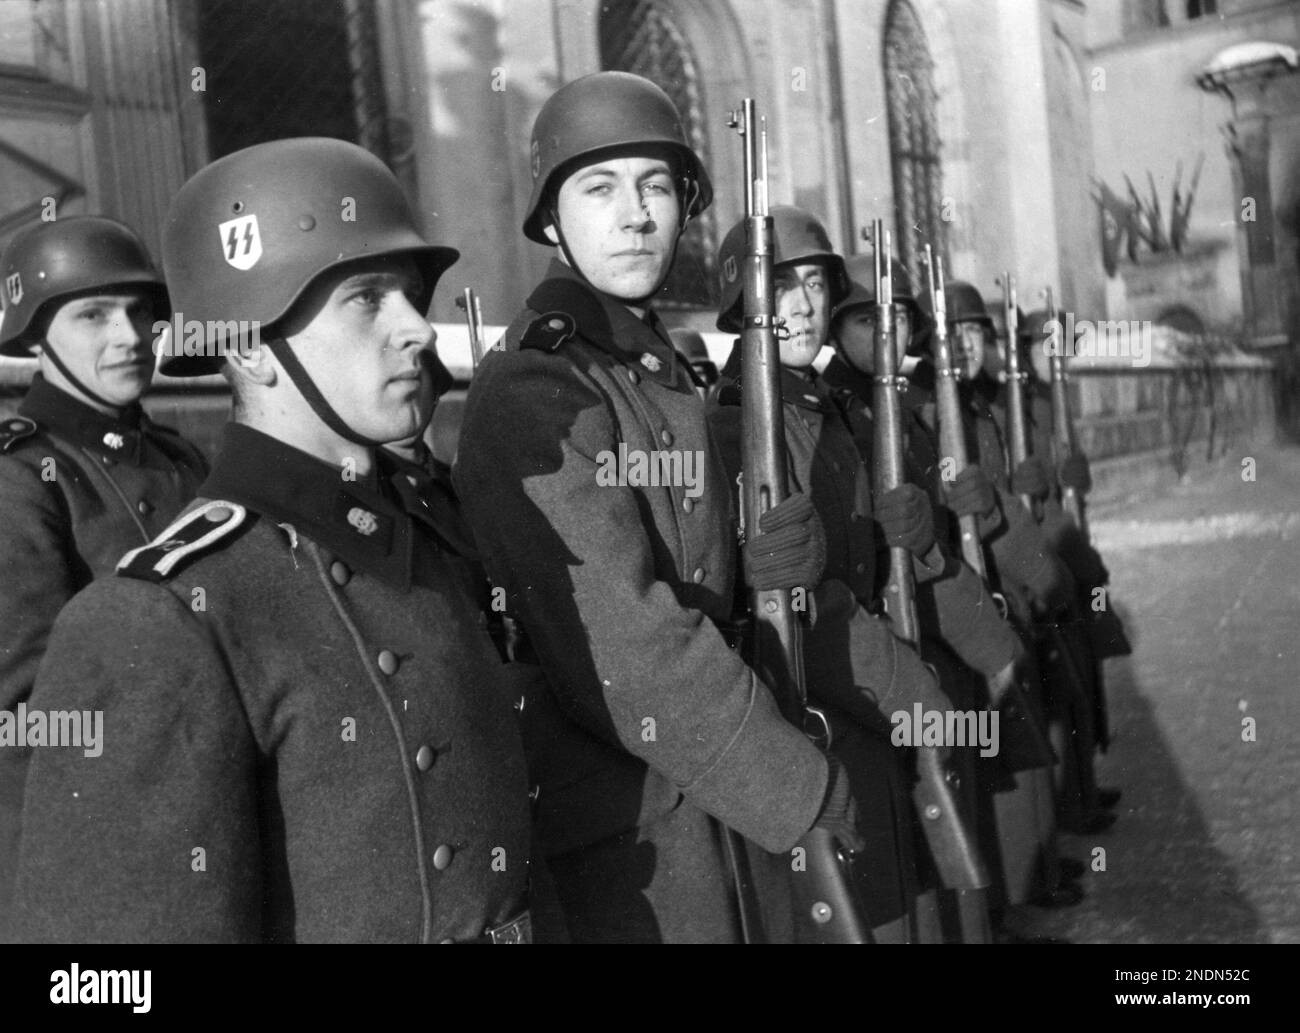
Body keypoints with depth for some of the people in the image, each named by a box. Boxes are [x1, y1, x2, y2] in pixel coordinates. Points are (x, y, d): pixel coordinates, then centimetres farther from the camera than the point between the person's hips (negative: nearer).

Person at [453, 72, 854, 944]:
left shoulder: (668, 372, 11)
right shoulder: (532, 391, -17)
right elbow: (632, 649, -24)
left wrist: (796, 547, -10)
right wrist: (810, 795, -16)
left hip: (730, 810, 8)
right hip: (623, 844, -8)